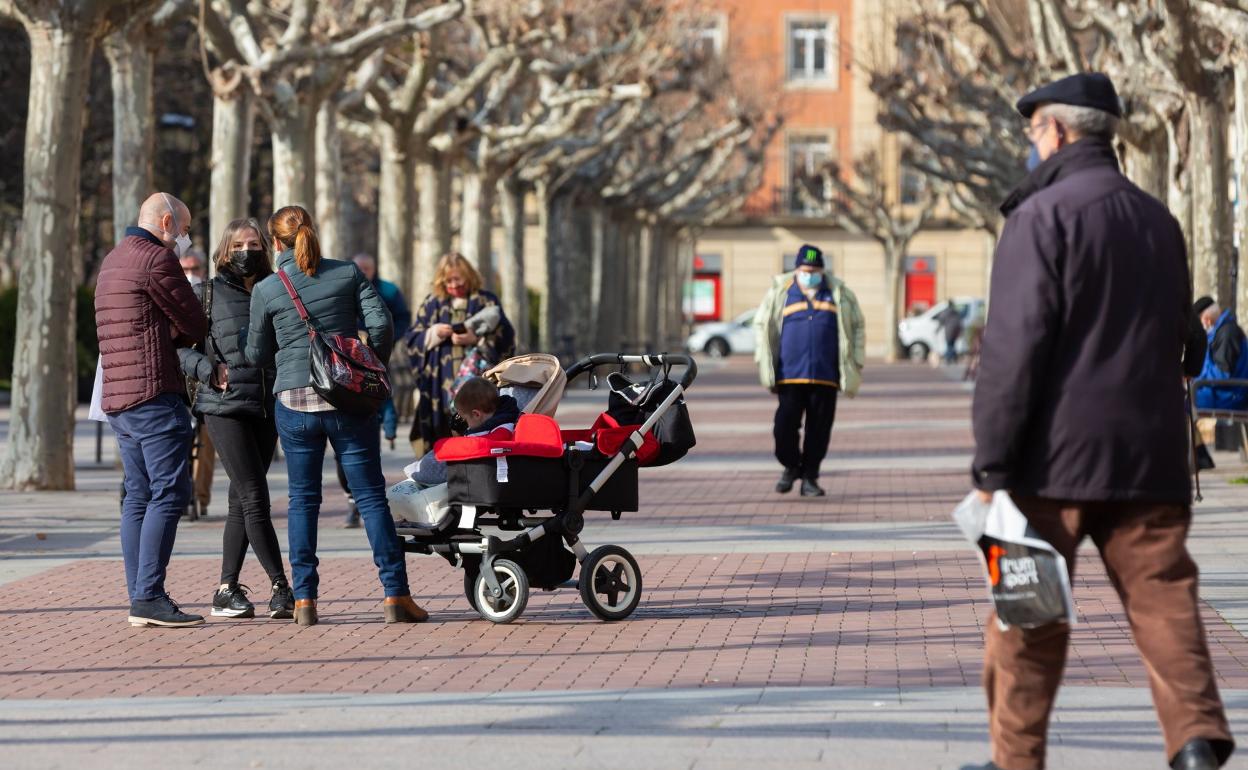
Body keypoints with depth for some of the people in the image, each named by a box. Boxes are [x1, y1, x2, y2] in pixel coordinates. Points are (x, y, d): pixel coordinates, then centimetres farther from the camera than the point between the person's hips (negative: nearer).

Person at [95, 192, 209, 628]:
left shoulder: (113, 261, 22)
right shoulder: (155, 258, -9)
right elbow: (194, 325, -5)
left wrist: (181, 333, 5)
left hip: (118, 397, 10)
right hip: (154, 395, -10)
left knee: (139, 497, 9)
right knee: (169, 493, -10)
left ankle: (139, 599, 6)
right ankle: (149, 596, -16)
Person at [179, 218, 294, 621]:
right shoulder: (208, 293, 2)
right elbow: (179, 345, 0)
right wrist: (208, 369, -15)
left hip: (266, 408, 5)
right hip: (224, 406, -5)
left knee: (242, 502, 8)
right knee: (255, 498, -11)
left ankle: (227, 590, 13)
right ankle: (281, 589, -11)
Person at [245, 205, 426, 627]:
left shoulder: (266, 290, 1)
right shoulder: (348, 274, 2)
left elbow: (257, 355, 10)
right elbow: (381, 325, -5)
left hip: (294, 401, 0)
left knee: (303, 500, 8)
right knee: (371, 496, 3)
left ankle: (304, 600, 5)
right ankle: (396, 595, 0)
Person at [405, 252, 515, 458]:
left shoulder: (486, 302, 8)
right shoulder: (432, 303, 15)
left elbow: (505, 339, 1)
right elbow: (413, 339, 13)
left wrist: (476, 339, -12)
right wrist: (434, 333, -5)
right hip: (440, 384, 2)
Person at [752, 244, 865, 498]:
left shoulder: (838, 293, 9)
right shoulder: (780, 292, 7)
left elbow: (857, 327, 15)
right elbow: (762, 326, 12)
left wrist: (854, 364, 9)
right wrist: (766, 364, 6)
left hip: (825, 375, 1)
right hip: (790, 374, -1)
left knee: (819, 429, 0)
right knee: (785, 424, -6)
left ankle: (810, 477, 11)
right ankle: (791, 466, 18)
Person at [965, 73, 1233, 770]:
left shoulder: (1044, 214, -7)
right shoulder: (1159, 221, 16)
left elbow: (1016, 346, -13)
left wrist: (992, 464, -12)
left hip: (1058, 454, -5)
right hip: (1151, 455, 6)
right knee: (1163, 596, 3)